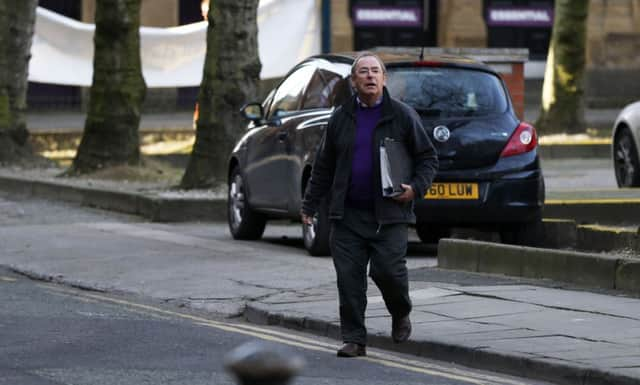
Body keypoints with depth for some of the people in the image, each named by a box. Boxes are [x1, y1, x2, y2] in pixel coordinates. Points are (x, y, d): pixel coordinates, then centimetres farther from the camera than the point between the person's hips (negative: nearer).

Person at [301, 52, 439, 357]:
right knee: (349, 277, -3)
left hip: (388, 214, -3)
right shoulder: (341, 118, 11)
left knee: (388, 270, -12)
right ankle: (354, 340, 4)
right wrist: (310, 204, 14)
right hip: (348, 215, 3)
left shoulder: (402, 116, 2)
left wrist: (416, 188, -11)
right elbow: (323, 166, 17)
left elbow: (428, 157, 5)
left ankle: (401, 315, 20)